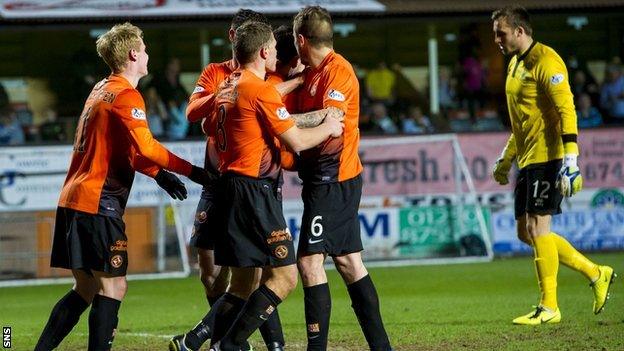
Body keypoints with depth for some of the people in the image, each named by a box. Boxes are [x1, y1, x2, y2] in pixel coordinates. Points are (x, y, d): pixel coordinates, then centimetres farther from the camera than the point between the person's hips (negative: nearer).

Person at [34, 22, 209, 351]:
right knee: (113, 287, -6)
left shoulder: (101, 89, 18)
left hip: (72, 200, 9)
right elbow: (145, 148, -21)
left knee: (86, 288, 14)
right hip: (98, 203, -9)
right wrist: (190, 171, -15)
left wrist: (158, 174, 14)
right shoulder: (127, 96, -11)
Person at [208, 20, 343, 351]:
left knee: (242, 281, 14)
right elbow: (296, 140, -13)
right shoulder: (261, 90, -13)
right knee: (285, 275, -9)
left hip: (230, 184, 10)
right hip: (255, 189, -10)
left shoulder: (228, 86, 13)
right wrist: (327, 128, 6)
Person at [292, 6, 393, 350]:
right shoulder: (313, 73, 16)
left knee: (310, 261, -12)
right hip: (327, 178, 10)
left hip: (332, 179, -10)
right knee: (348, 261, 11)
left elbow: (331, 121, -23)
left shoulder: (337, 70, -13)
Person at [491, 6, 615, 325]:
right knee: (527, 233, 8)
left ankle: (549, 308, -2)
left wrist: (570, 161, -25)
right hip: (528, 160, 10)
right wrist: (506, 160, 28)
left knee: (537, 228, -9)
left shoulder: (545, 62, -13)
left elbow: (566, 111, -19)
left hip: (547, 157, -10)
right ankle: (596, 274, 18)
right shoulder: (515, 64, 17)